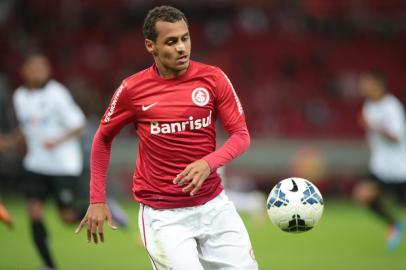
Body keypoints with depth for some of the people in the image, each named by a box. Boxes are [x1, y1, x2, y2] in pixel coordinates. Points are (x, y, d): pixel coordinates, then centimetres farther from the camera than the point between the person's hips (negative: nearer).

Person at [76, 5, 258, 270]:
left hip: (213, 205, 3)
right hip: (162, 215, -3)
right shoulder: (133, 89, -5)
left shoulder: (213, 78, -3)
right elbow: (103, 139, 9)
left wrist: (209, 162, -21)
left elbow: (241, 135, -1)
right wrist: (97, 200, 6)